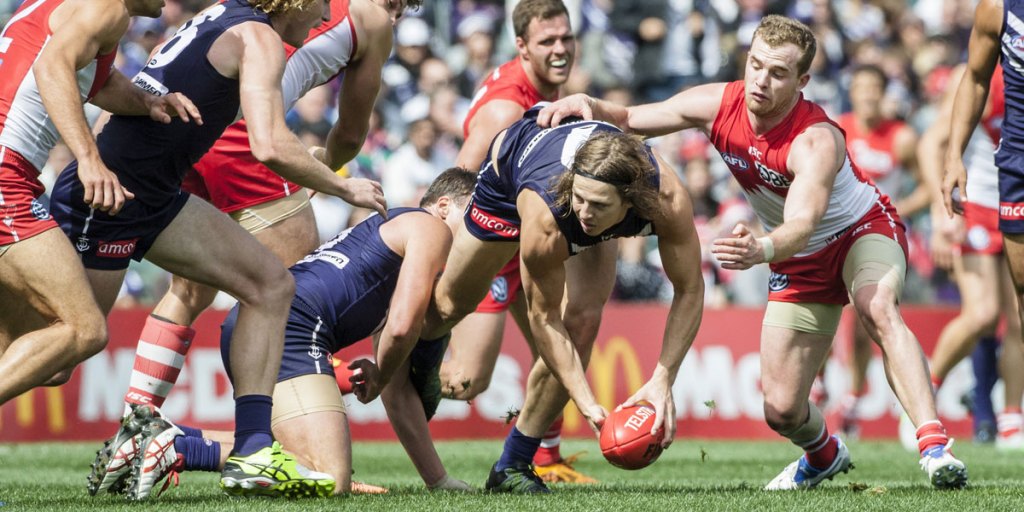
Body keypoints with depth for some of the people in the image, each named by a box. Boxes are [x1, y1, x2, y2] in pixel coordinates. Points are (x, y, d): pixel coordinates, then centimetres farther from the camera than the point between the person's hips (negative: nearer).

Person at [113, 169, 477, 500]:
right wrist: (377, 378, 15)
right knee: (330, 480, -20)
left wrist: (439, 481, 29)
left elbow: (399, 393, 33)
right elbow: (402, 327, -7)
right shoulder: (431, 228, 7)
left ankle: (170, 438, 13)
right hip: (290, 326, -10)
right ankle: (178, 448, -21)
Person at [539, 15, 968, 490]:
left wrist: (761, 249, -71)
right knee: (781, 411, 0)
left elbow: (803, 223, -51)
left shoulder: (816, 142, -34)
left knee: (878, 310, -40)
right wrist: (589, 106, -26)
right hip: (802, 260, 5)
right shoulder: (718, 104, -18)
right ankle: (823, 455, 36)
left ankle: (934, 444, -44)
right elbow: (630, 119, -4)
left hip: (863, 228, -5)